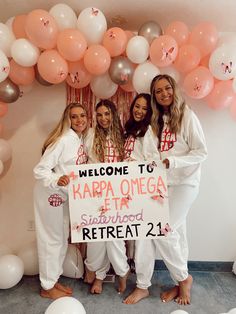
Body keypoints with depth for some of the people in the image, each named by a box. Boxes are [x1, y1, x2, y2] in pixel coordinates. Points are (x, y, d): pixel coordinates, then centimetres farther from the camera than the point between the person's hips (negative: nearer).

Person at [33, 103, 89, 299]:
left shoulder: (81, 139, 1)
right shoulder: (63, 140, -23)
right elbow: (39, 169, -24)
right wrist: (57, 180, -40)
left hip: (65, 195, 8)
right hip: (50, 194, -8)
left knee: (63, 238, 17)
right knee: (51, 239, 6)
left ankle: (54, 279, 37)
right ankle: (47, 287, 27)